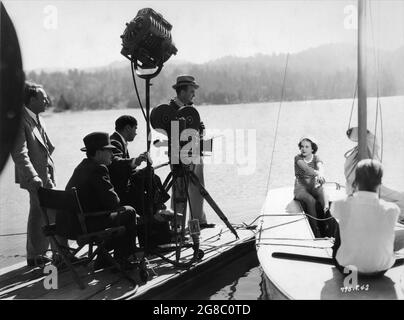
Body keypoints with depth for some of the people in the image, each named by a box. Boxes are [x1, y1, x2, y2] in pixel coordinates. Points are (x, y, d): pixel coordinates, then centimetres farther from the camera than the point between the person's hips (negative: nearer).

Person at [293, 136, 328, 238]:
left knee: (322, 193, -30)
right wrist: (317, 173, -46)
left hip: (314, 186, 3)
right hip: (301, 188, -3)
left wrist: (320, 174, -45)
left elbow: (320, 167, -20)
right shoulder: (298, 158, -2)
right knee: (310, 200, -32)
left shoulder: (316, 158, 5)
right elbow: (306, 168, -24)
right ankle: (316, 232, -28)